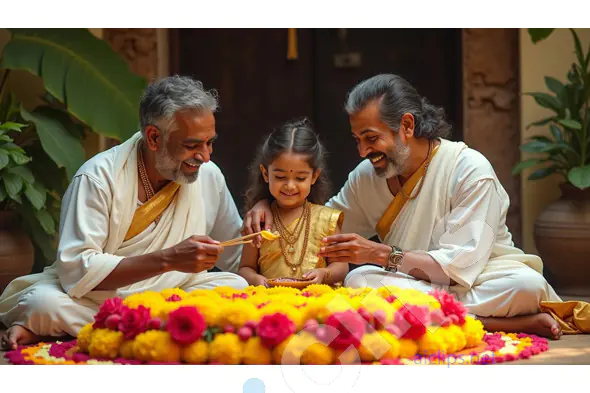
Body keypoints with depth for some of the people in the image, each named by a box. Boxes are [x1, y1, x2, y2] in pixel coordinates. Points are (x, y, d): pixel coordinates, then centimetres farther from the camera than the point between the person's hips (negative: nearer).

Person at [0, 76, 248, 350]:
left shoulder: (209, 176, -2)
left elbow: (239, 260, 9)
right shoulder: (99, 178, -17)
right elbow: (76, 271, -25)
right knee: (42, 304, -35)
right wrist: (168, 259, -32)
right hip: (92, 299, -6)